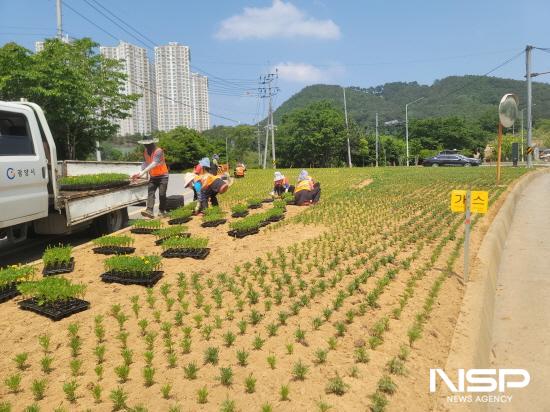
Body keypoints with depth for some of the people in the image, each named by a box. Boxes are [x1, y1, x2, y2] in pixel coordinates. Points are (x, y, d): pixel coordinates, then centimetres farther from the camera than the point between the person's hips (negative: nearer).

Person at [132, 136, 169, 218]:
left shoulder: (159, 151, -19)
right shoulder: (145, 152, 4)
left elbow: (153, 164, -30)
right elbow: (145, 163, -2)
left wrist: (141, 173, -37)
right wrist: (140, 173, -22)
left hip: (162, 176, -5)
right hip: (153, 177, 5)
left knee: (162, 194, -4)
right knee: (150, 193, -11)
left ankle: (162, 211, 13)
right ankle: (149, 211, -23)